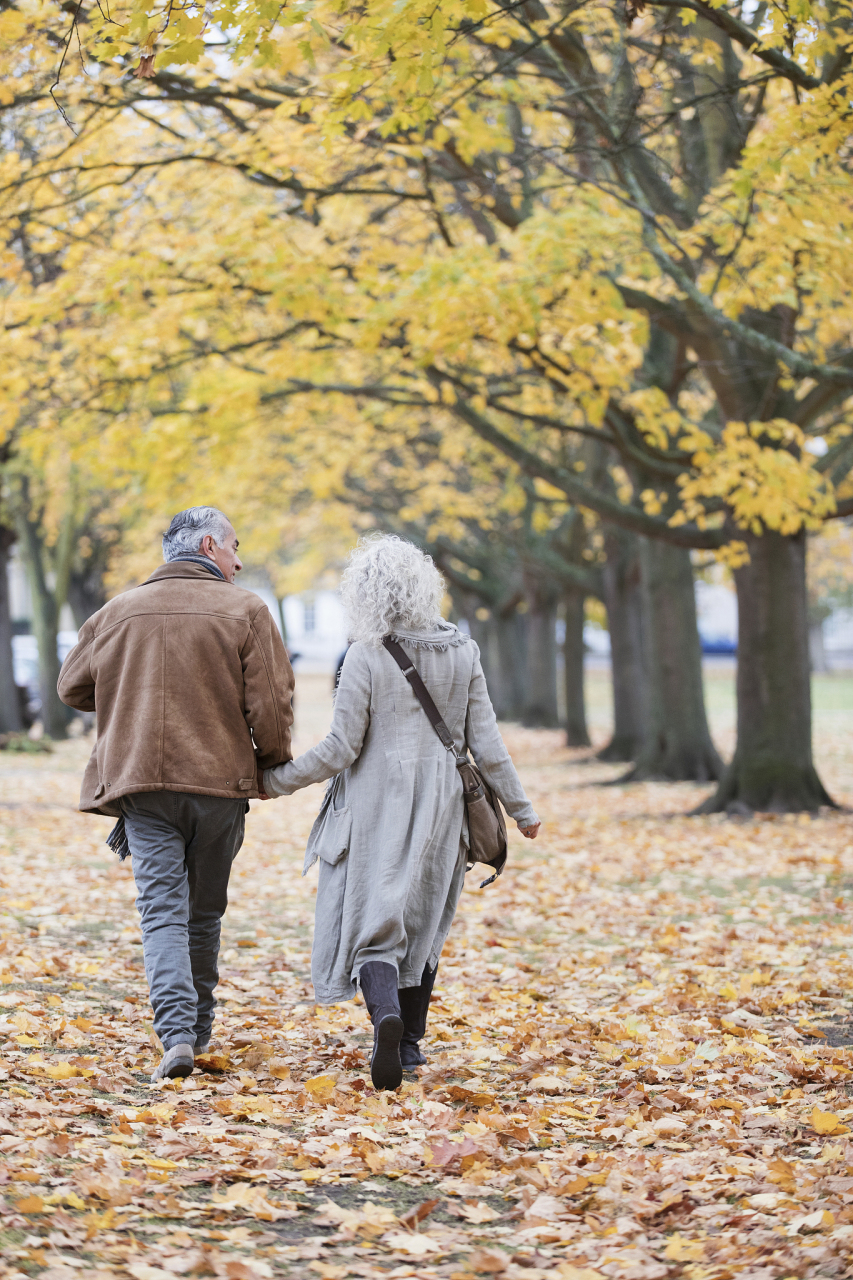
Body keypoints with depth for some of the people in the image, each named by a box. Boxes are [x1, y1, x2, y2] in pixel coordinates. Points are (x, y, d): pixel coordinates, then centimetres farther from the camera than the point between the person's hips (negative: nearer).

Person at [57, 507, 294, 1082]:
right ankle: (198, 1031, 24)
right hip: (220, 780, -1)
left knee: (163, 911, -3)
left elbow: (73, 686, 19)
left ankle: (176, 1032, -21)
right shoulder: (244, 610, -3)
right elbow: (270, 704, -8)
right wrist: (276, 764, 8)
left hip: (141, 783, 1)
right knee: (205, 913, 15)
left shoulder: (118, 612, 8)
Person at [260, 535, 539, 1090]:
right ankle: (410, 1041, 22)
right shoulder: (463, 653, -1)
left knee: (372, 922, 0)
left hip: (376, 809, -4)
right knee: (422, 921, 17)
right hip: (439, 808, 4)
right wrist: (521, 807, 10)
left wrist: (276, 780, 3)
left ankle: (386, 1012, -28)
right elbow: (485, 743, 0)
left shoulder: (366, 658, -12)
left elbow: (341, 749, -10)